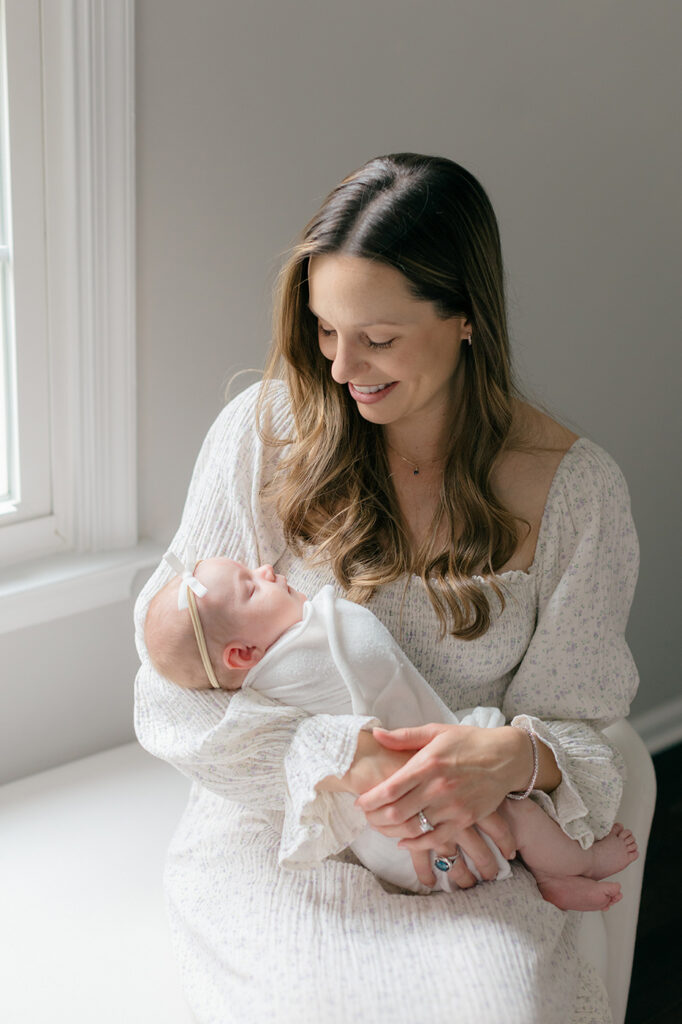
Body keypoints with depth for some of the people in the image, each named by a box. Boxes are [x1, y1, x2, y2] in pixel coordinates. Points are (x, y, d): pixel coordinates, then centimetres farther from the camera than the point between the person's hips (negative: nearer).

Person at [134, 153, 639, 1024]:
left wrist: (516, 756, -25)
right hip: (276, 838, 0)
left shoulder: (574, 488, -5)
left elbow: (580, 729, 0)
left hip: (465, 856, 1)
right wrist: (352, 765, -23)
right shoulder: (264, 430, -6)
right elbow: (174, 698, -7)